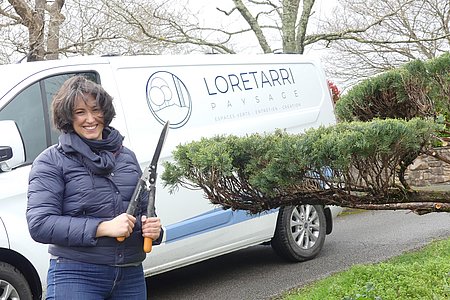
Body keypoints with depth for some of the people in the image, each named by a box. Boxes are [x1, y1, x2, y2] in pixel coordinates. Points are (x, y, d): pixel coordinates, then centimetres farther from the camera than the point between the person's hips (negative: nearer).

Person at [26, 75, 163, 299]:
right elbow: (39, 224, -13)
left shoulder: (127, 157, 13)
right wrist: (103, 228, -19)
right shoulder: (51, 161, -3)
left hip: (131, 275, 5)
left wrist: (152, 228, -2)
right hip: (75, 277, -5)